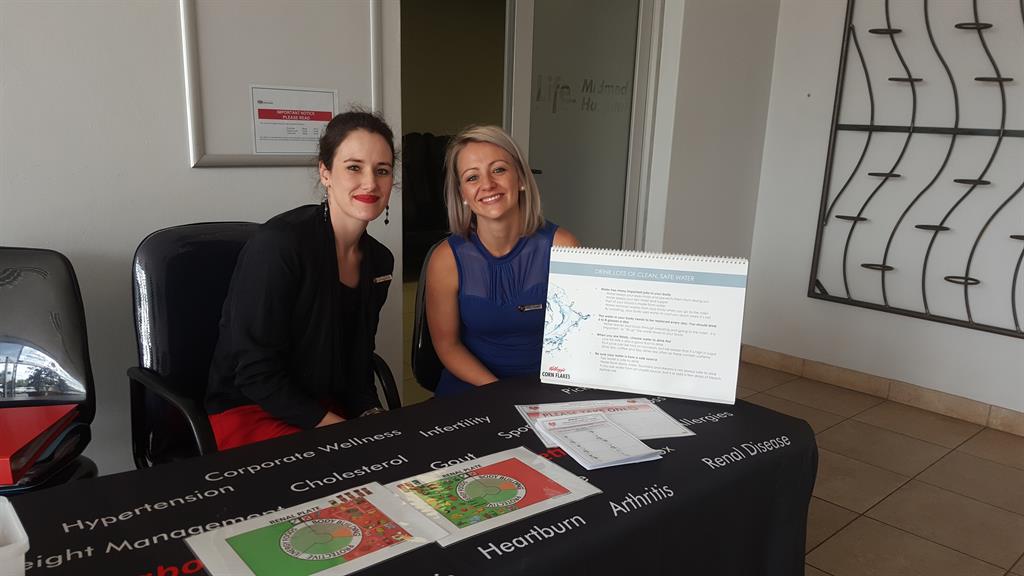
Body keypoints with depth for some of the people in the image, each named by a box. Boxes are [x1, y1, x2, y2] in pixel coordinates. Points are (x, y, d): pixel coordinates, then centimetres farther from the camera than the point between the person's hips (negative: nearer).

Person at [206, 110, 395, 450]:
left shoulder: (379, 260, 3)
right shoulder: (278, 244, -19)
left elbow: (357, 362, 11)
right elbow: (256, 373, -19)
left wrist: (373, 419, -6)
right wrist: (336, 426, -20)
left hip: (329, 407, 7)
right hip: (250, 412, -7)